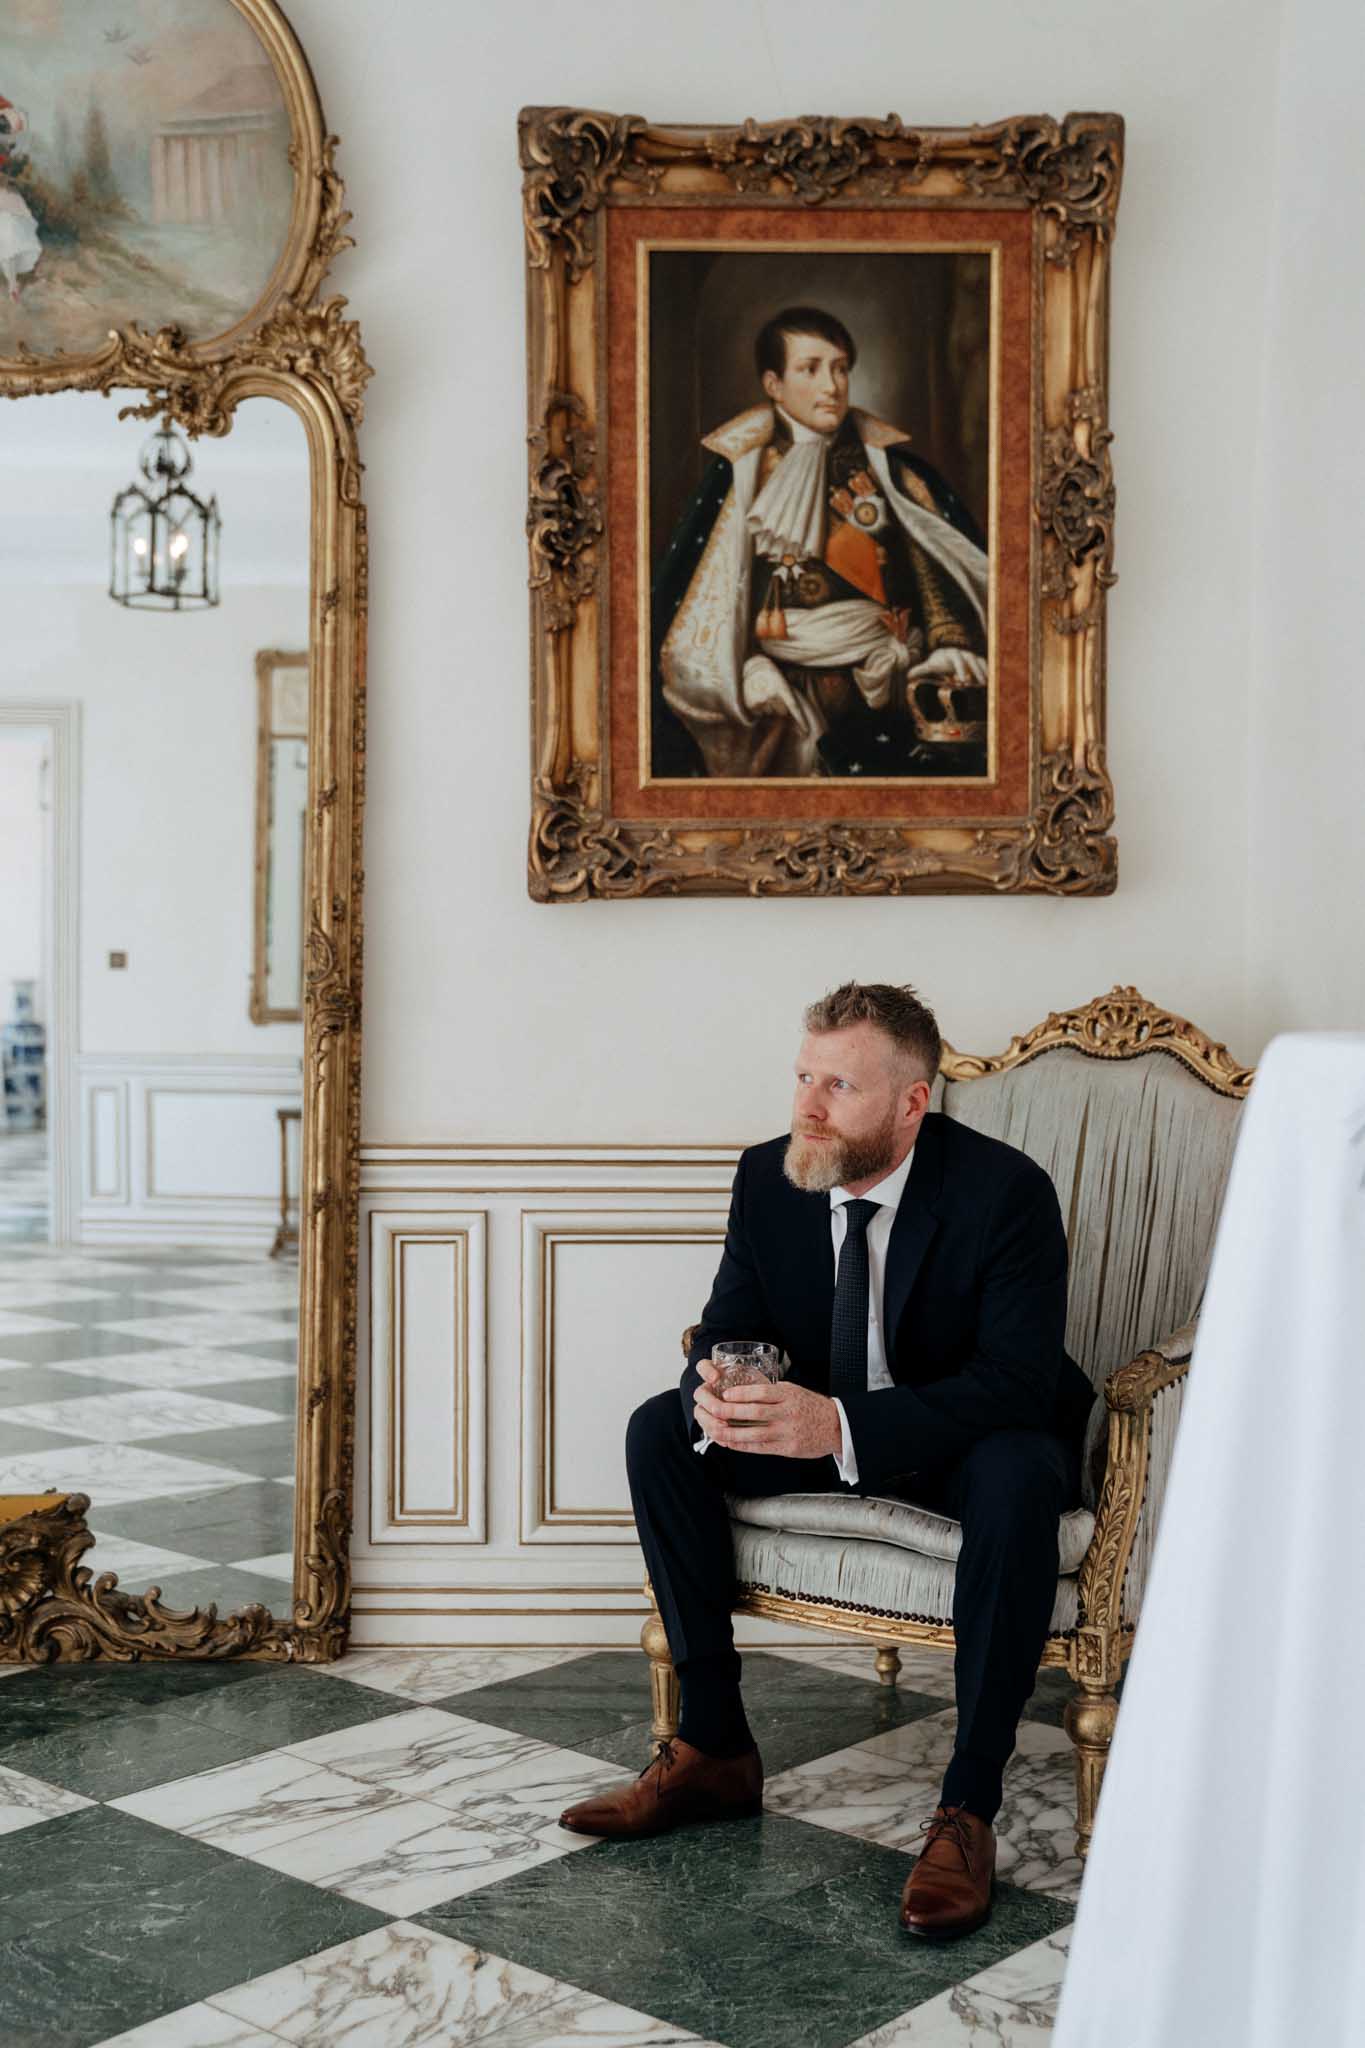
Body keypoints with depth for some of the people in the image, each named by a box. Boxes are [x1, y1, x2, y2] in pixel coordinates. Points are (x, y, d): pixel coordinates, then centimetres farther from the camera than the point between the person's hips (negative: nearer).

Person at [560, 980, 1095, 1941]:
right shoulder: (770, 1176, -10)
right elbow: (728, 1326, -3)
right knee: (660, 1432, -14)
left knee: (1018, 1478, -38)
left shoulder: (1005, 1190, -25)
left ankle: (968, 1809, -27)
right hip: (817, 1424, 5)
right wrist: (713, 1393, -31)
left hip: (969, 1439, -5)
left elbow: (1018, 1382, -30)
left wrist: (841, 1426, -43)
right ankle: (714, 1749, -7)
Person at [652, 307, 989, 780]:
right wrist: (750, 663, -11)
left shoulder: (878, 462, 11)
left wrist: (948, 640, -10)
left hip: (889, 675, 2)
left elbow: (930, 555, 6)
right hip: (793, 691, -2)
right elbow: (718, 582, 4)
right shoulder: (745, 470, 6)